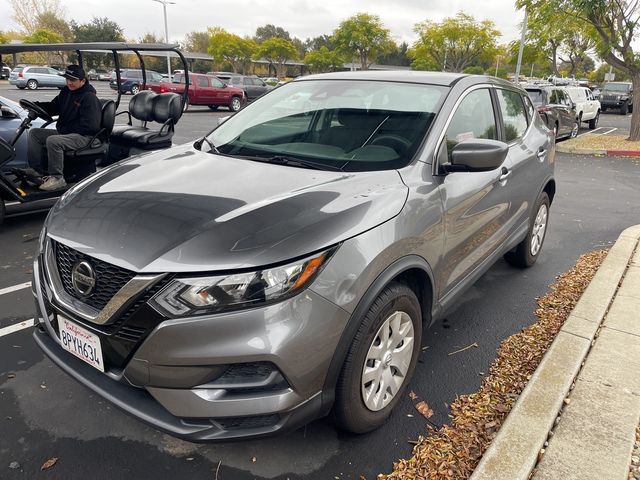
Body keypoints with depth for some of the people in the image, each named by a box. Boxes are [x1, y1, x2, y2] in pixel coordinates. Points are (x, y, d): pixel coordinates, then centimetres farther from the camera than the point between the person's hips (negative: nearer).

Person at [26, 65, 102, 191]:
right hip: (63, 132, 10)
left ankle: (57, 178, -22)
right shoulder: (66, 91, 12)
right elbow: (54, 107, 24)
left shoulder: (89, 98, -15)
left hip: (83, 136, -10)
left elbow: (88, 126, -20)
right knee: (34, 133, 8)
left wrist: (64, 129, -15)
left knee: (52, 141, -33)